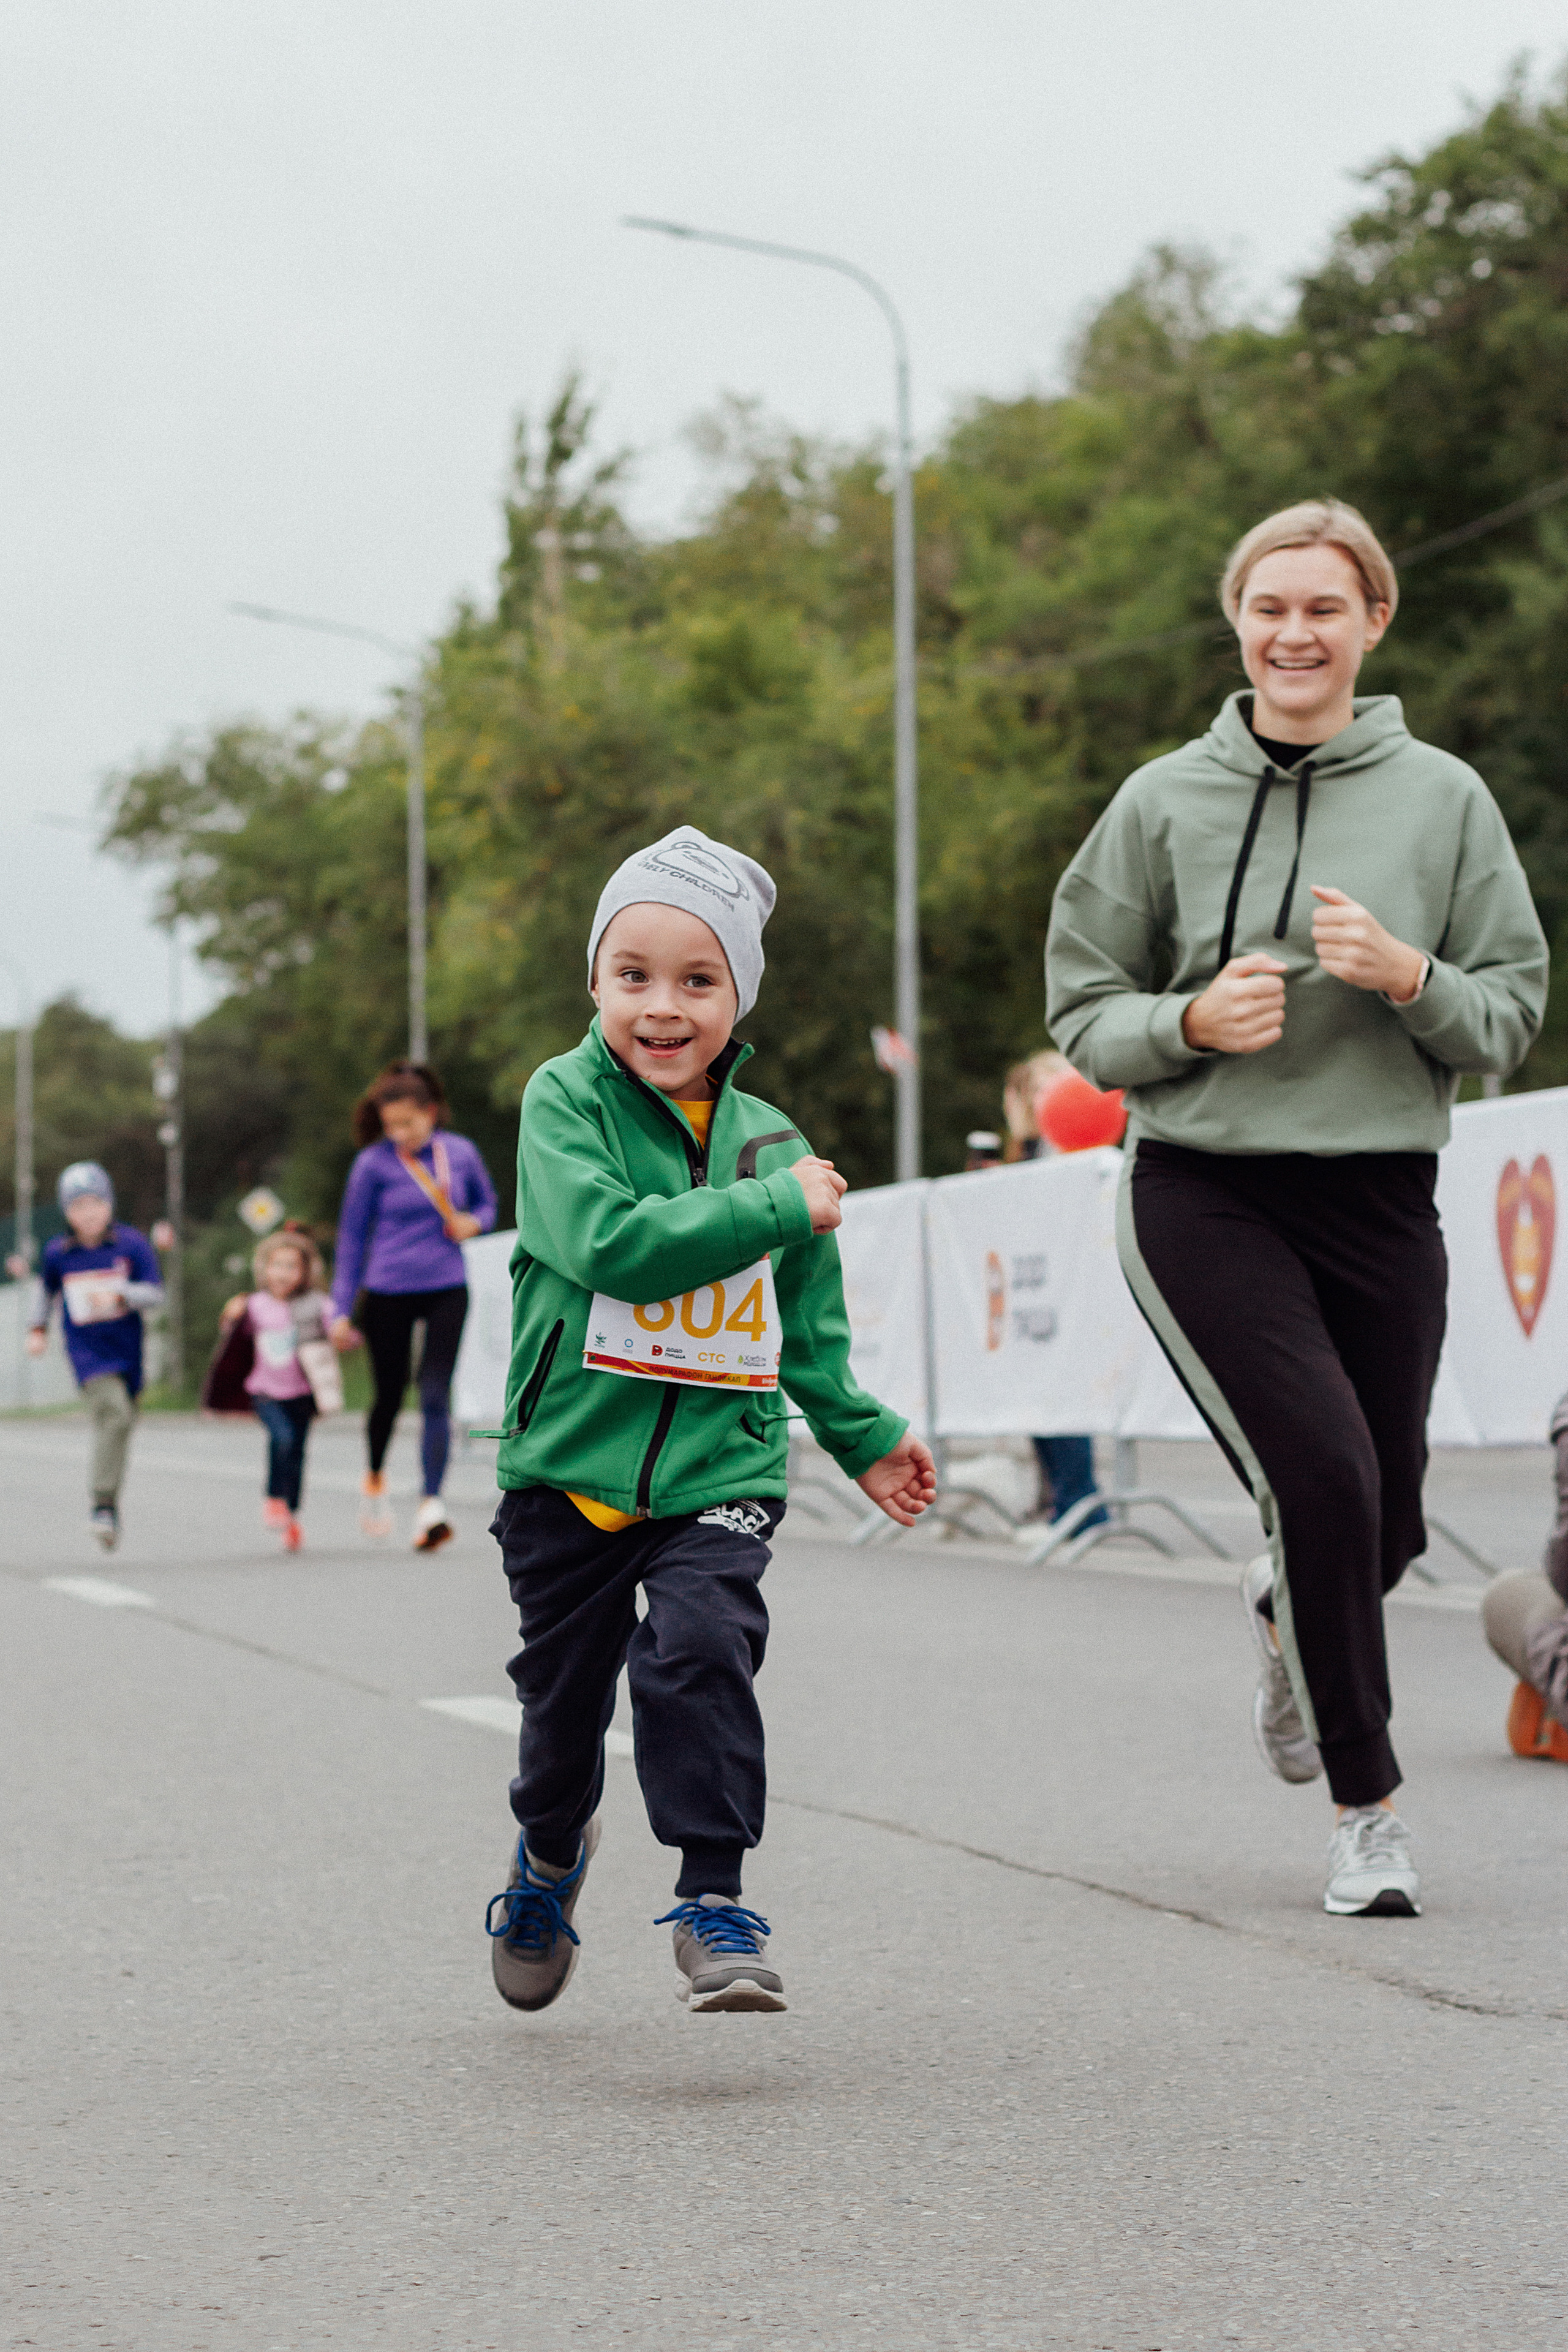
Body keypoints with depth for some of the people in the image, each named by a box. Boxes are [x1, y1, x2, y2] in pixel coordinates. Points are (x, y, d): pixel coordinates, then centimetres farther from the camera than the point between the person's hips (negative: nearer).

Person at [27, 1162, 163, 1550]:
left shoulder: (132, 1243, -6)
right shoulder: (57, 1252, -2)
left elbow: (155, 1293, -8)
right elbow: (46, 1286, 19)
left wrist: (119, 1296, -25)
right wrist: (38, 1328, 12)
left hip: (126, 1350, 2)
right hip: (88, 1351, -2)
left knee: (120, 1425, 12)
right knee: (114, 1412, -24)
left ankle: (108, 1506, 33)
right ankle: (104, 1505, -24)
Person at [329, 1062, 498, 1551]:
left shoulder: (461, 1153, 1)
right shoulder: (374, 1163, -5)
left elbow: (487, 1202, 19)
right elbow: (352, 1237, 0)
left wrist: (474, 1223, -5)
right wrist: (342, 1310, -1)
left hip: (447, 1291, 1)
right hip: (387, 1293, -1)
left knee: (435, 1396, -10)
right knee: (389, 1396, 12)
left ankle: (432, 1506, -16)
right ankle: (375, 1481, 39)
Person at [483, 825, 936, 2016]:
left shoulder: (770, 1142, 6)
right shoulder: (565, 1100, -6)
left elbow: (809, 1326, 20)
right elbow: (610, 1243, -24)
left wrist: (864, 1436, 24)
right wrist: (779, 1209, -20)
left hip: (719, 1469, 1)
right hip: (570, 1465, -1)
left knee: (701, 1651, -22)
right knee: (565, 1691, 12)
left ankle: (715, 1900, -13)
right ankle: (551, 1851, 43)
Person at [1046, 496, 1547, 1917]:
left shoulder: (1445, 798, 5)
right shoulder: (1167, 800, 3)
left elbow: (1513, 1013, 5)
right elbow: (1085, 1008, 7)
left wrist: (1409, 976, -15)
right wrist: (1191, 1019, -13)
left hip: (1381, 1199, 2)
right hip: (1203, 1196, -2)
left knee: (1383, 1521, 7)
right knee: (1324, 1472, -17)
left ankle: (1289, 1613, 46)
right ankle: (1368, 1808, -2)